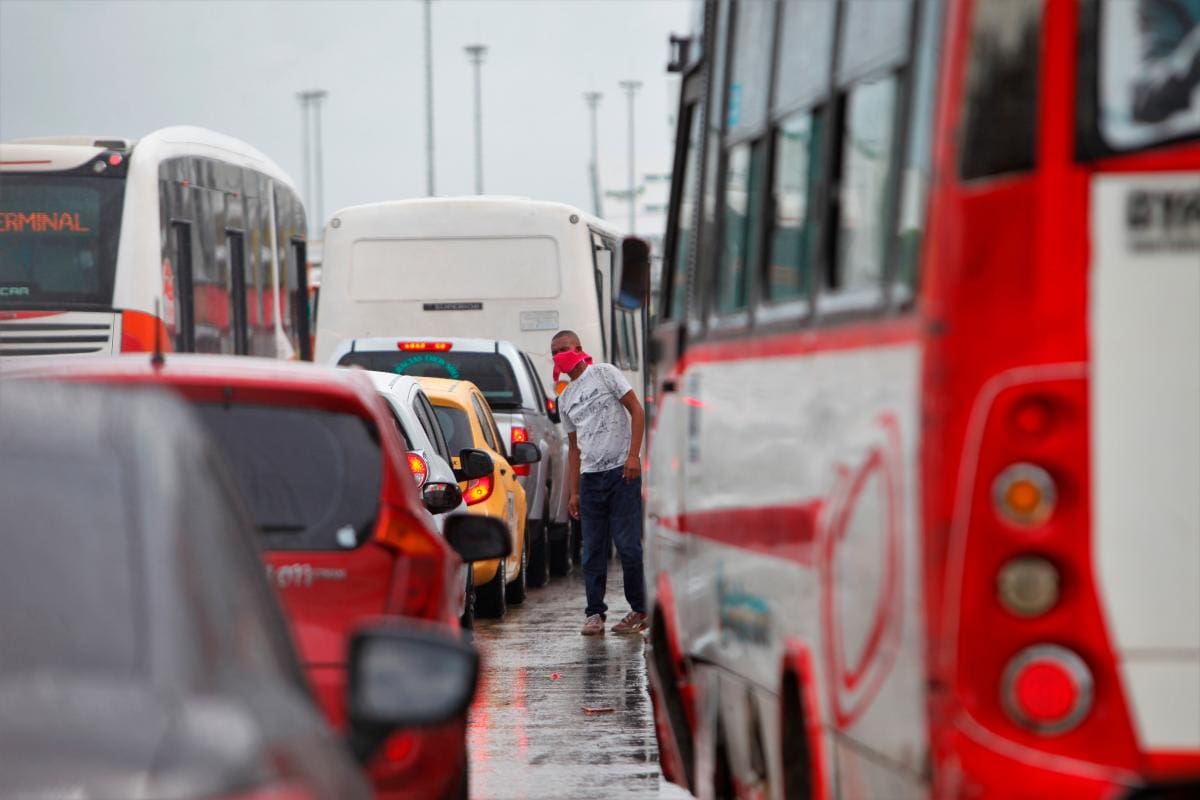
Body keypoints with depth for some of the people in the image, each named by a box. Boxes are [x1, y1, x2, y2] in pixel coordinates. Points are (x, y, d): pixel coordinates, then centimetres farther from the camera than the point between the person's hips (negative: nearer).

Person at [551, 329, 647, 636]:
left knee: (628, 545, -7)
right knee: (593, 550, 2)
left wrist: (633, 455, -13)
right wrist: (573, 492, 13)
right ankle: (595, 613, 6)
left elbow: (637, 411, -3)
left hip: (622, 471, -6)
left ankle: (640, 610, 2)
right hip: (590, 477, 6)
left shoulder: (604, 373, 2)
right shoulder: (565, 400, 18)